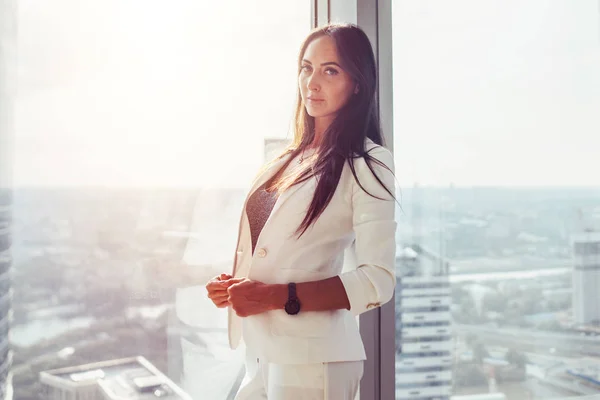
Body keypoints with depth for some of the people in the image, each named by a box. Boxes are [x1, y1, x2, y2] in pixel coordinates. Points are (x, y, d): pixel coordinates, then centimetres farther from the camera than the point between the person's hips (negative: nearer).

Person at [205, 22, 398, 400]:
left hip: (311, 357, -7)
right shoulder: (291, 159, 12)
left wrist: (279, 297, -20)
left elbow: (378, 281, -16)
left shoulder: (368, 163, -9)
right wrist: (231, 284, 2)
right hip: (261, 351, 7)